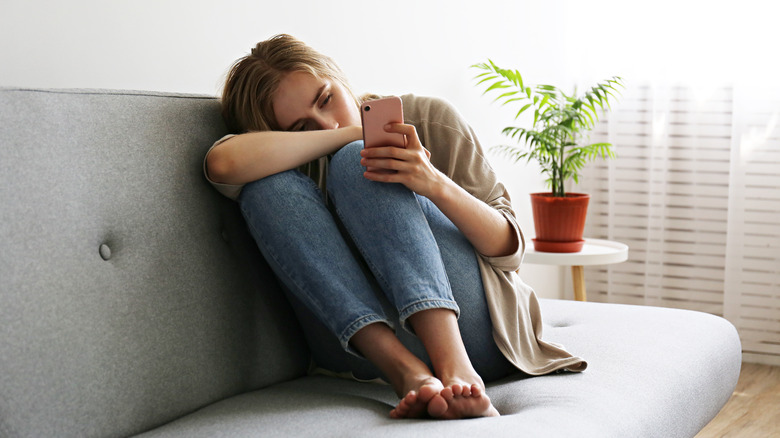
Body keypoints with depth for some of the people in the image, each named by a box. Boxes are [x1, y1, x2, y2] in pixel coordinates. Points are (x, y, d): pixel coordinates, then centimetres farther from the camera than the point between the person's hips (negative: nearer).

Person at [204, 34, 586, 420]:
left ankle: (455, 366, -38)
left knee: (353, 164, -18)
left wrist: (437, 185, -20)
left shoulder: (429, 120, 5)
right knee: (269, 186, -15)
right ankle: (407, 372, -30)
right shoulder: (297, 157, 9)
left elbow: (509, 247, -1)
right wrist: (350, 134, -14)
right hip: (366, 342, 2)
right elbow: (224, 163, -18)